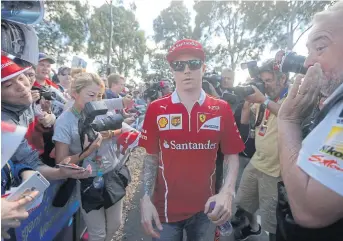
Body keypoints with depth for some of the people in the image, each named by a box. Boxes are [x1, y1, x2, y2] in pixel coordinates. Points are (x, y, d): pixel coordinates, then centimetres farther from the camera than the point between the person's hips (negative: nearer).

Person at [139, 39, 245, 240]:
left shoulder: (222, 109, -6)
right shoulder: (156, 109, -7)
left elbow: (232, 155, -2)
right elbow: (151, 157, -2)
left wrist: (227, 193, -17)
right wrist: (146, 198, -9)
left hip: (205, 207, 2)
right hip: (165, 208, -1)